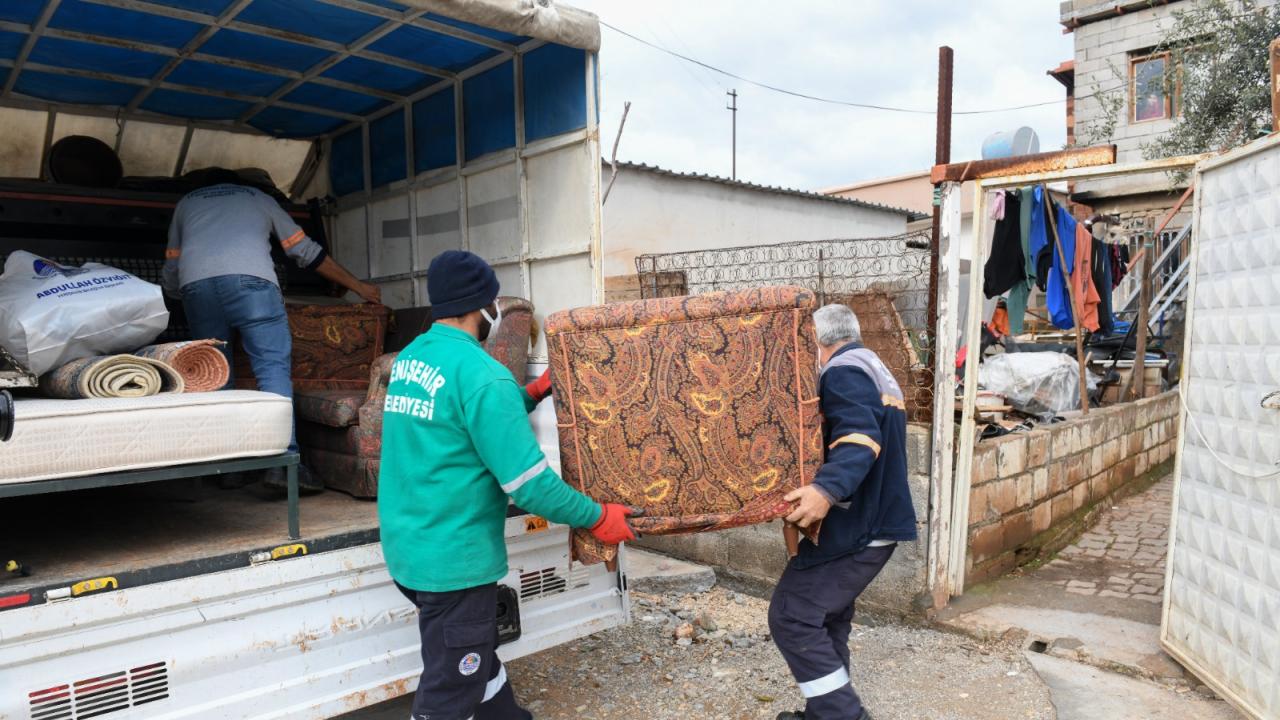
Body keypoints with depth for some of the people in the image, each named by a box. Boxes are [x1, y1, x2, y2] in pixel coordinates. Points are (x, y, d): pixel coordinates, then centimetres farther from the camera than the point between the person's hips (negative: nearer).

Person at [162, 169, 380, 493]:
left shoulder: (186, 202, 35)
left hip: (195, 283, 3)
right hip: (249, 279, -2)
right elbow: (307, 251, 29)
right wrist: (359, 286, 33)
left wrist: (183, 295, 55)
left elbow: (170, 270, 33)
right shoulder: (258, 197, 32)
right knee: (274, 366, -6)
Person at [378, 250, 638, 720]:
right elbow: (527, 481, -24)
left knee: (475, 656, 26)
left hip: (408, 545, 9)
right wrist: (598, 517, -12)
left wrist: (534, 392, 13)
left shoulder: (409, 357, 6)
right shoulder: (479, 371, -22)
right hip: (453, 556, -9)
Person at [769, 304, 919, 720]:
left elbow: (859, 439, -29)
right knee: (827, 617, 17)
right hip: (875, 519, 11)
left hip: (853, 525, -11)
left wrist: (826, 489, -44)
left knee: (792, 616, -9)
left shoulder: (843, 370, -13)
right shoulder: (875, 370, 20)